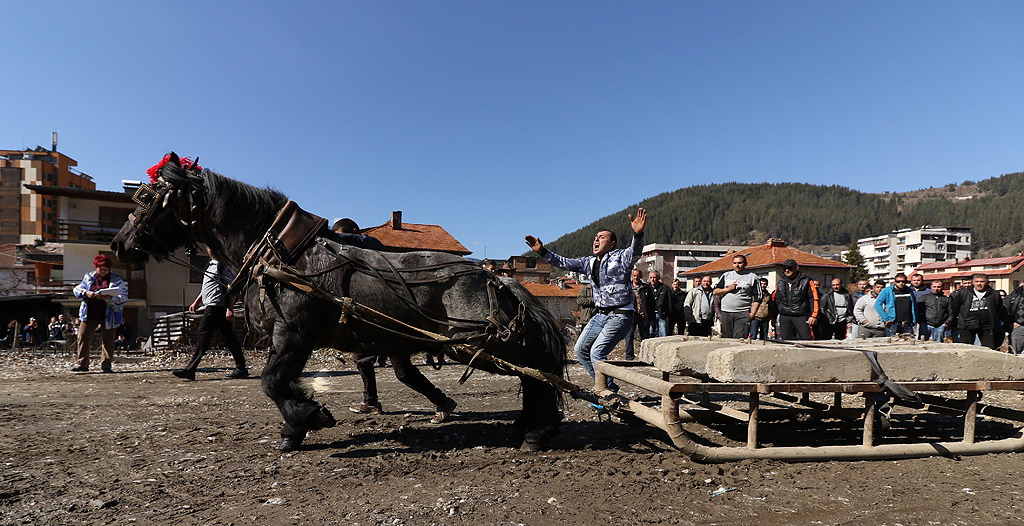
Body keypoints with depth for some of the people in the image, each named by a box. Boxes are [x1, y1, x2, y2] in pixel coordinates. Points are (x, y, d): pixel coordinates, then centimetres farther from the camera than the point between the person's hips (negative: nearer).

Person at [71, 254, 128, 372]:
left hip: (108, 316, -2)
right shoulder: (89, 277, 10)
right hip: (90, 315, 2)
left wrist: (109, 298, -24)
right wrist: (86, 293, -12)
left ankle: (106, 365, 12)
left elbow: (123, 297, -7)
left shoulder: (116, 280, 0)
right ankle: (82, 363, 7)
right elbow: (77, 289, 9)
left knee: (108, 340, 4)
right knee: (83, 337, -2)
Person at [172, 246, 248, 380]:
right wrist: (196, 302, 22)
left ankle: (190, 370, -5)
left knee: (203, 336, -8)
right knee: (229, 338, 9)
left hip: (215, 306, -10)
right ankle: (241, 368, 12)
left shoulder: (223, 265, -9)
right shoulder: (211, 264, 20)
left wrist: (229, 308, -19)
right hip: (211, 305, 10)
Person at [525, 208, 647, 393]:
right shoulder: (589, 262, 13)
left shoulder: (620, 257, -7)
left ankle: (608, 391, -4)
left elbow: (635, 250, -27)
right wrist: (542, 251, 13)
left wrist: (637, 234, -48)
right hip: (600, 314, 8)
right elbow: (564, 263, 19)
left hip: (620, 315, -8)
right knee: (580, 349, 9)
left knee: (597, 352, -19)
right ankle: (603, 386, 21)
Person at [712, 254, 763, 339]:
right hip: (726, 313, 3)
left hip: (743, 314, -3)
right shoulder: (726, 275, 16)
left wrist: (752, 314, -6)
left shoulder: (752, 277, 8)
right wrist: (727, 289, -3)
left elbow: (757, 298, 4)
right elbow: (715, 292, 14)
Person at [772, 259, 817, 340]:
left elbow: (814, 299, -1)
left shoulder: (806, 281, 3)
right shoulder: (781, 283, 16)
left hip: (801, 317, -4)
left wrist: (813, 316, -9)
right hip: (784, 317, 4)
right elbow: (775, 300, 22)